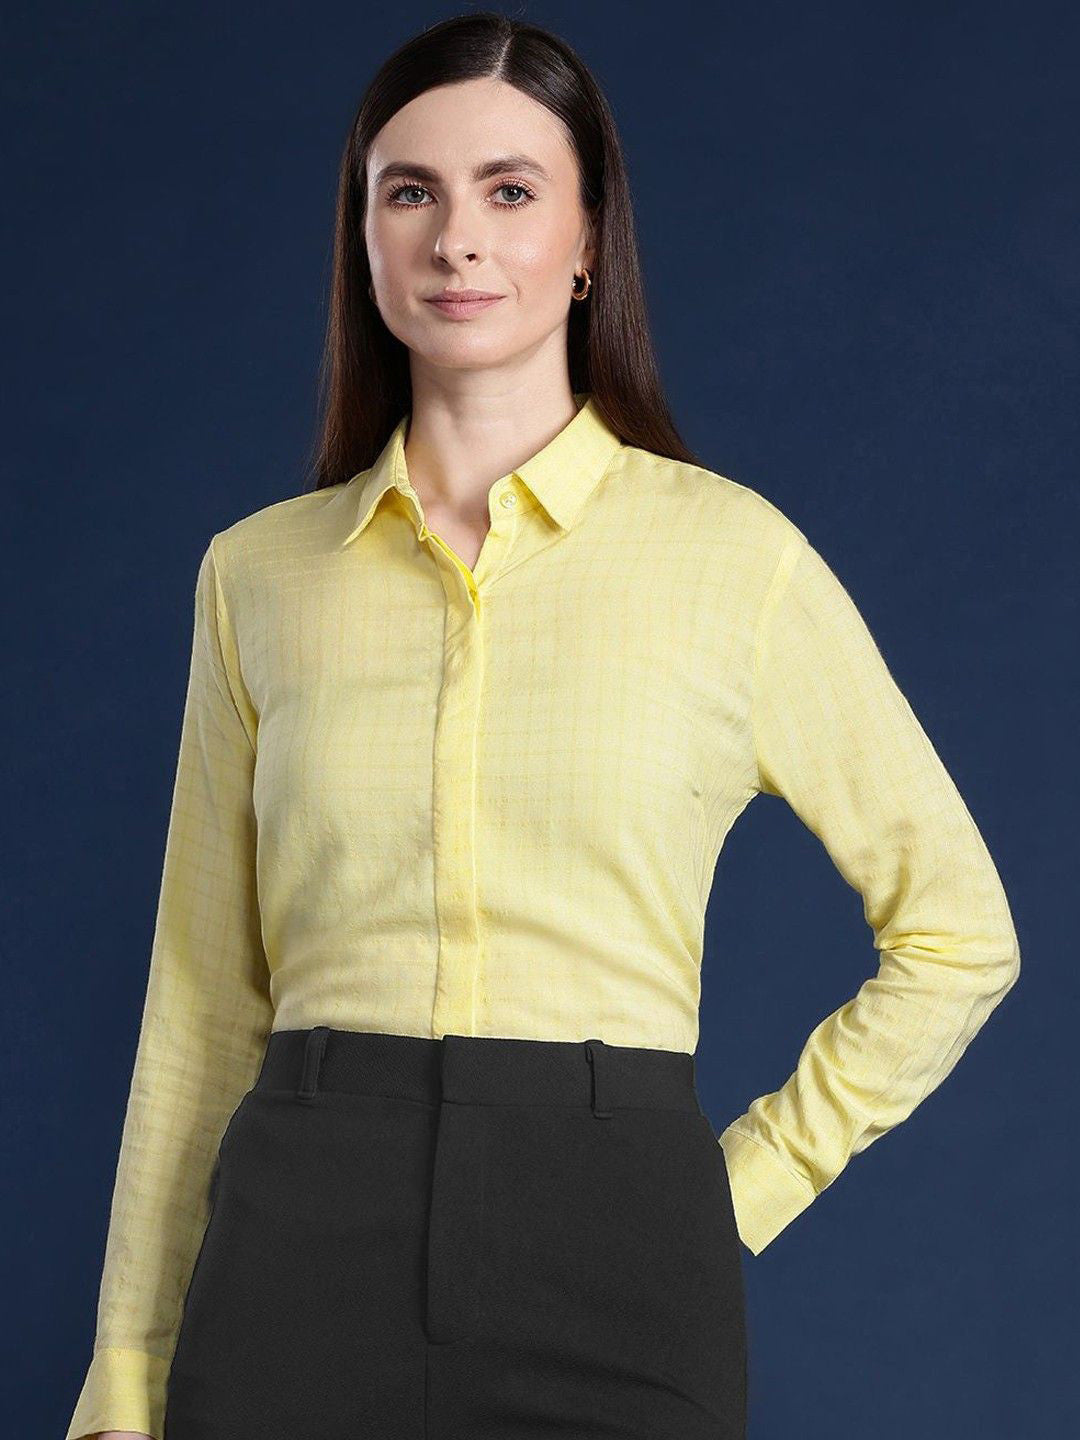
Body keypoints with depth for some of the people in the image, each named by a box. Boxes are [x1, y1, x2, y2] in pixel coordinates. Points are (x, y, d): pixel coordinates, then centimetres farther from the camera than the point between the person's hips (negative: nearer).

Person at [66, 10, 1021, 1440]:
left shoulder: (737, 554, -1)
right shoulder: (258, 573, 6)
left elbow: (957, 932, 7)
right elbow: (203, 1008, 9)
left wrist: (743, 1184, 1)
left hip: (611, 1265, -1)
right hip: (304, 1237, 2)